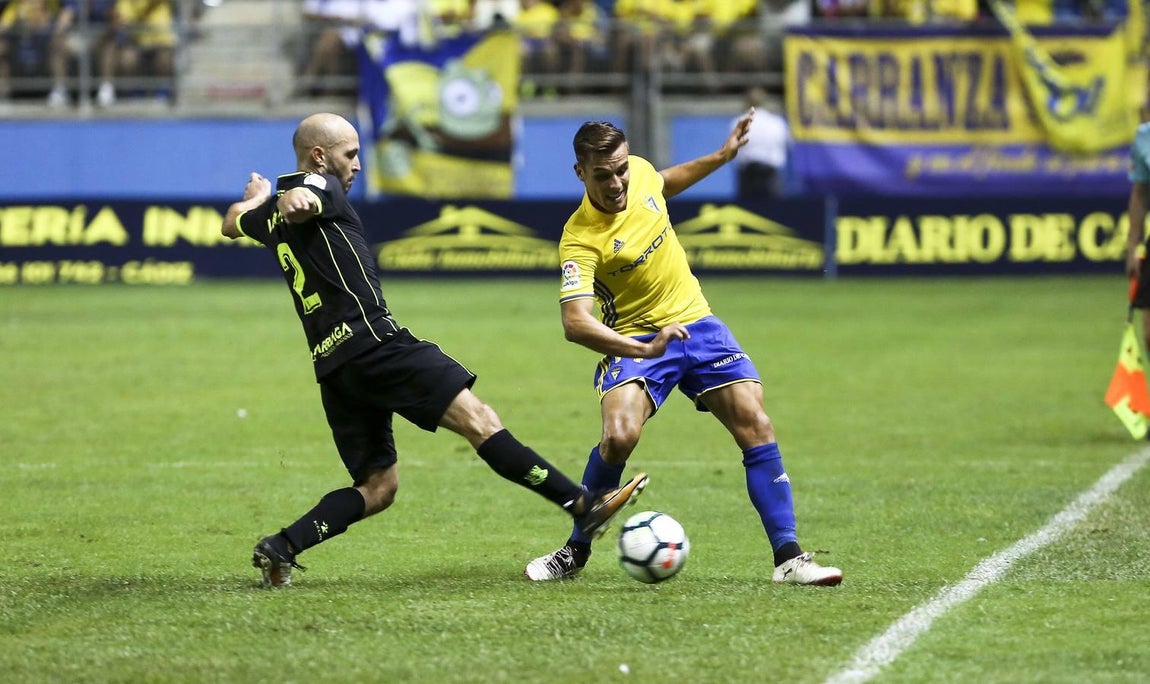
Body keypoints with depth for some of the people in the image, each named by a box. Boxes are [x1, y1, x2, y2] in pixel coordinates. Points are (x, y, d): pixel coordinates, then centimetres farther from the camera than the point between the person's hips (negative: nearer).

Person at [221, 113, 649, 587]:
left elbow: (233, 222, 43)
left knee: (377, 487, 11)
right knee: (477, 419, -13)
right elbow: (297, 202, -24)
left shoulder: (270, 217, 21)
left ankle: (281, 548, -4)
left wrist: (256, 198, 63)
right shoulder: (319, 187, -1)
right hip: (372, 339, -9)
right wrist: (295, 202, -46)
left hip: (332, 365, 9)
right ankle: (583, 505, -19)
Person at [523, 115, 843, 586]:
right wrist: (642, 350, -48)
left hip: (696, 323, 5)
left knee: (756, 427, -9)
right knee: (619, 437, -27)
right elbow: (575, 323, -35)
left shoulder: (639, 171, -5)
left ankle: (788, 558, -6)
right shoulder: (580, 239, -23)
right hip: (636, 341, -5)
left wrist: (722, 156, 24)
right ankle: (575, 553, -5)